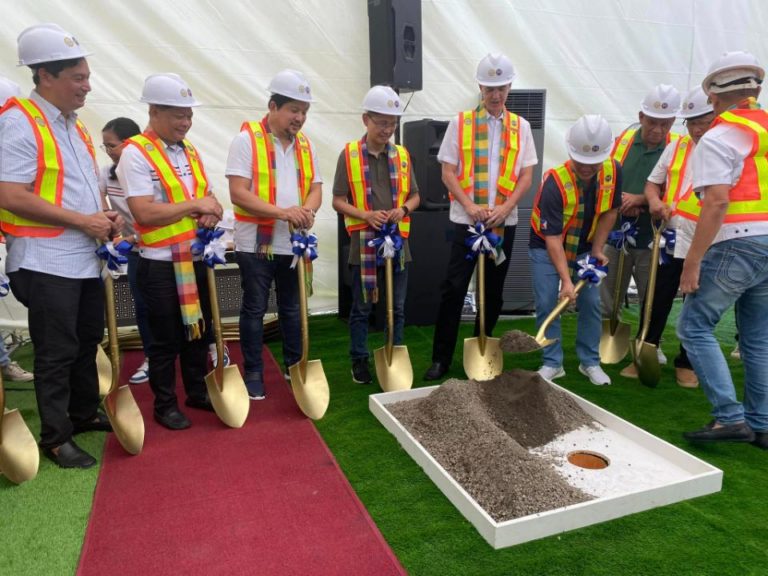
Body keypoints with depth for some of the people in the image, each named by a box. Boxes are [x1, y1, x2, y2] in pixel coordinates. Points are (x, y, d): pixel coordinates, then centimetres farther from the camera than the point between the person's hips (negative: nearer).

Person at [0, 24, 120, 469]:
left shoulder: (75, 125, 13)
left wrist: (106, 216, 3)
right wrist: (82, 220, -20)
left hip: (87, 258, 8)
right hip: (47, 263, -8)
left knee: (88, 341, 17)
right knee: (57, 353, 1)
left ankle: (84, 412, 34)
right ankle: (55, 437, 16)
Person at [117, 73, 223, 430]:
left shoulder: (188, 148, 11)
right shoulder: (135, 153, -13)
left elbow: (207, 194, 16)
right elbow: (144, 213, -23)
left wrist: (211, 211, -7)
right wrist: (194, 205, -18)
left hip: (195, 258, 7)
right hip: (160, 264, -7)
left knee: (199, 330, 16)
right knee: (166, 339, 5)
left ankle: (197, 391, 33)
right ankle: (165, 404, 22)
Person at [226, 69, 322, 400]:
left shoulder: (305, 144, 9)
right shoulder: (247, 139, -9)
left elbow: (315, 188, 9)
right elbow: (238, 193, -16)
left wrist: (307, 210, -14)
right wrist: (282, 212, -25)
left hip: (294, 244, 5)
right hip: (256, 243, -5)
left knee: (292, 308, 16)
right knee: (254, 310, 6)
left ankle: (295, 367, 30)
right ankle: (254, 373, 19)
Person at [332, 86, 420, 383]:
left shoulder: (402, 155, 7)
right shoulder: (349, 155, -4)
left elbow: (414, 196, 13)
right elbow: (338, 201, -4)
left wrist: (403, 209, -9)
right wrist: (366, 215, -19)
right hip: (364, 242, -3)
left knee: (397, 308, 11)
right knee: (362, 307, 8)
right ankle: (359, 361, 22)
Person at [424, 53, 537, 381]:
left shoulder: (520, 127, 8)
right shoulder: (460, 124, 2)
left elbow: (526, 176, 4)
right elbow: (448, 172, -2)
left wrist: (506, 207, -11)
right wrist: (470, 207, -15)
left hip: (504, 221, 3)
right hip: (466, 219, -2)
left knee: (494, 290, 10)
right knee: (454, 288, -5)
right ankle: (441, 358, 5)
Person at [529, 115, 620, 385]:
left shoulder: (614, 171, -17)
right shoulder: (554, 183, -31)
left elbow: (609, 212, -2)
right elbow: (552, 238, -30)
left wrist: (597, 249, -6)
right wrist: (566, 280, -33)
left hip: (584, 248, 4)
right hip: (546, 247, -4)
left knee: (591, 303, 2)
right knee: (546, 304, -7)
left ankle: (590, 362, 17)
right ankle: (552, 363, 7)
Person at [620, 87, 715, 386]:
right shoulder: (676, 147, 9)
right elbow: (653, 181, 15)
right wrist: (654, 200, -4)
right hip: (671, 239, 3)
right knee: (656, 302, 6)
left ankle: (686, 364, 25)